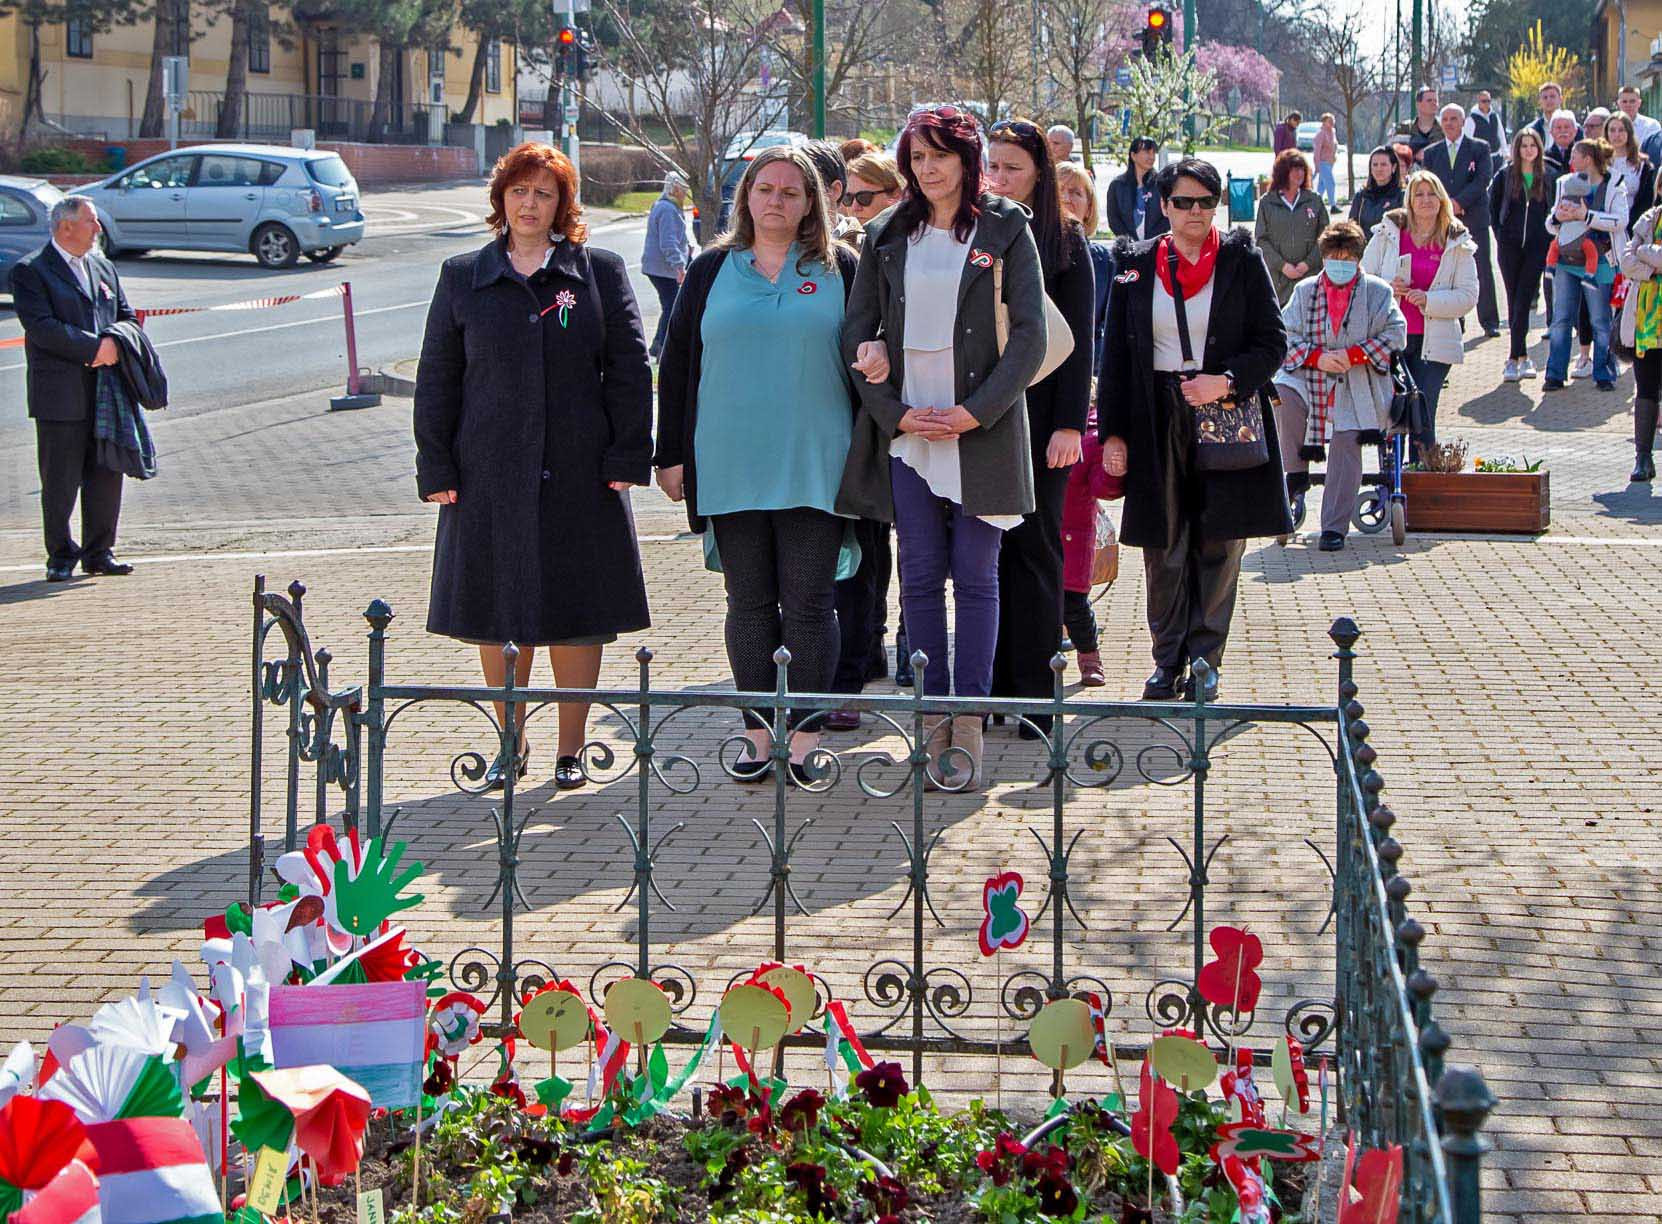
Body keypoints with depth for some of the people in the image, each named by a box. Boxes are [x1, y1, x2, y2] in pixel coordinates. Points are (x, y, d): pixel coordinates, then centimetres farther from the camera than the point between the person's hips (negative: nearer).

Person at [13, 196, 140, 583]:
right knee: (60, 481, 1)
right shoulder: (30, 271, -6)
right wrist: (95, 348, -19)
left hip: (105, 391, 6)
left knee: (107, 475, 7)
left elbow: (127, 316, 19)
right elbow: (42, 327, -16)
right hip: (60, 396, -6)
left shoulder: (103, 268, 16)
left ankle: (99, 552, 18)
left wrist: (117, 345, -4)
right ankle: (61, 557, 12)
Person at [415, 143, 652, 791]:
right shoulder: (464, 277, 8)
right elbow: (436, 378, 8)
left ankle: (571, 748, 14)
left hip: (580, 473, -1)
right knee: (497, 613, 5)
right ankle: (511, 745, 19)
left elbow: (630, 369, 4)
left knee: (578, 611, 3)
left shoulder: (601, 272, 5)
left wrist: (627, 458, -4)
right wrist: (438, 469, 1)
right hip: (489, 475, 1)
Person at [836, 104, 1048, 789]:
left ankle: (969, 721, 5)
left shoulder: (1006, 231, 1)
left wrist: (975, 412, -13)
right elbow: (856, 335, 8)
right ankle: (935, 716, 7)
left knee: (975, 576, 1)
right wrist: (896, 413, -5)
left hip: (982, 428, -2)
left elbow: (1030, 335, -4)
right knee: (920, 576, 1)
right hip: (906, 429, 2)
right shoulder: (887, 237, 9)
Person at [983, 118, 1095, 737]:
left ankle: (1035, 695, 6)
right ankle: (990, 690, 11)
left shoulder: (1062, 240, 1)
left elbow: (1076, 339, -1)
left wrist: (1069, 424, -9)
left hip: (1036, 418, -3)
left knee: (1033, 549, 1)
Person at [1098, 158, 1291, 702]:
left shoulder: (1242, 260, 3)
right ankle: (1167, 659, 13)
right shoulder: (1135, 265, 6)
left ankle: (1204, 660, 11)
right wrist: (1113, 431, 0)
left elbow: (1272, 341, 1)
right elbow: (1115, 353, 7)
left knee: (1218, 544, 2)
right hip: (1157, 420, 1)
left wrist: (1226, 381, -15)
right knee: (1163, 547, 2)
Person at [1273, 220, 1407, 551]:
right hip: (1309, 376, 2)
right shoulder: (1305, 291, 11)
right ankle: (1296, 473, -10)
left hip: (1355, 386, -1)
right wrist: (1317, 358, -13)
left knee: (1346, 446, -15)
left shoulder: (1377, 292, 6)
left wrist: (1352, 355, -13)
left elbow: (1395, 334, -2)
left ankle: (1334, 528, -11)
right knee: (1280, 394, -30)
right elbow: (1287, 335, 6)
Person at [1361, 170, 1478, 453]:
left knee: (1423, 418, -5)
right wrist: (1386, 288, -12)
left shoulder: (1457, 244, 5)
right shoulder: (1388, 233, 6)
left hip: (1433, 342, -1)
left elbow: (1468, 296, 0)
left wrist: (1429, 300, -14)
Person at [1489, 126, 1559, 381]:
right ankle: (1523, 356, 10)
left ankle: (1514, 358, -9)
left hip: (1538, 246, -1)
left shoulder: (1550, 176, 4)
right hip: (1509, 245, 1)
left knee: (1523, 300, -8)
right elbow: (1493, 207, 12)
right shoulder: (1504, 175, 4)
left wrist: (1549, 236, 2)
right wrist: (1501, 234, 5)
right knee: (1514, 300, 3)